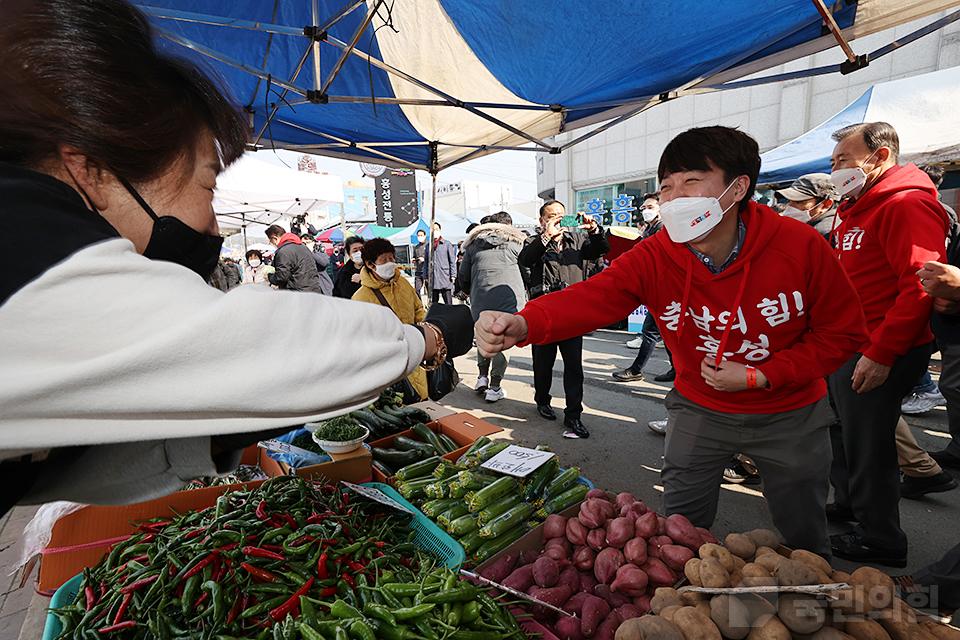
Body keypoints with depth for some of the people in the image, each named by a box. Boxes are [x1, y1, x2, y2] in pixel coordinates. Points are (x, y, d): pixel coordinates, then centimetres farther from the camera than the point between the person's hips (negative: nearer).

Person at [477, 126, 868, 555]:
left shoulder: (800, 247, -20)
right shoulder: (654, 258, -21)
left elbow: (843, 332, -10)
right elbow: (591, 298, -39)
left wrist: (760, 376, -22)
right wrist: (521, 324, -59)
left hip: (789, 415, 1)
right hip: (699, 409, 0)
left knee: (803, 533, 20)